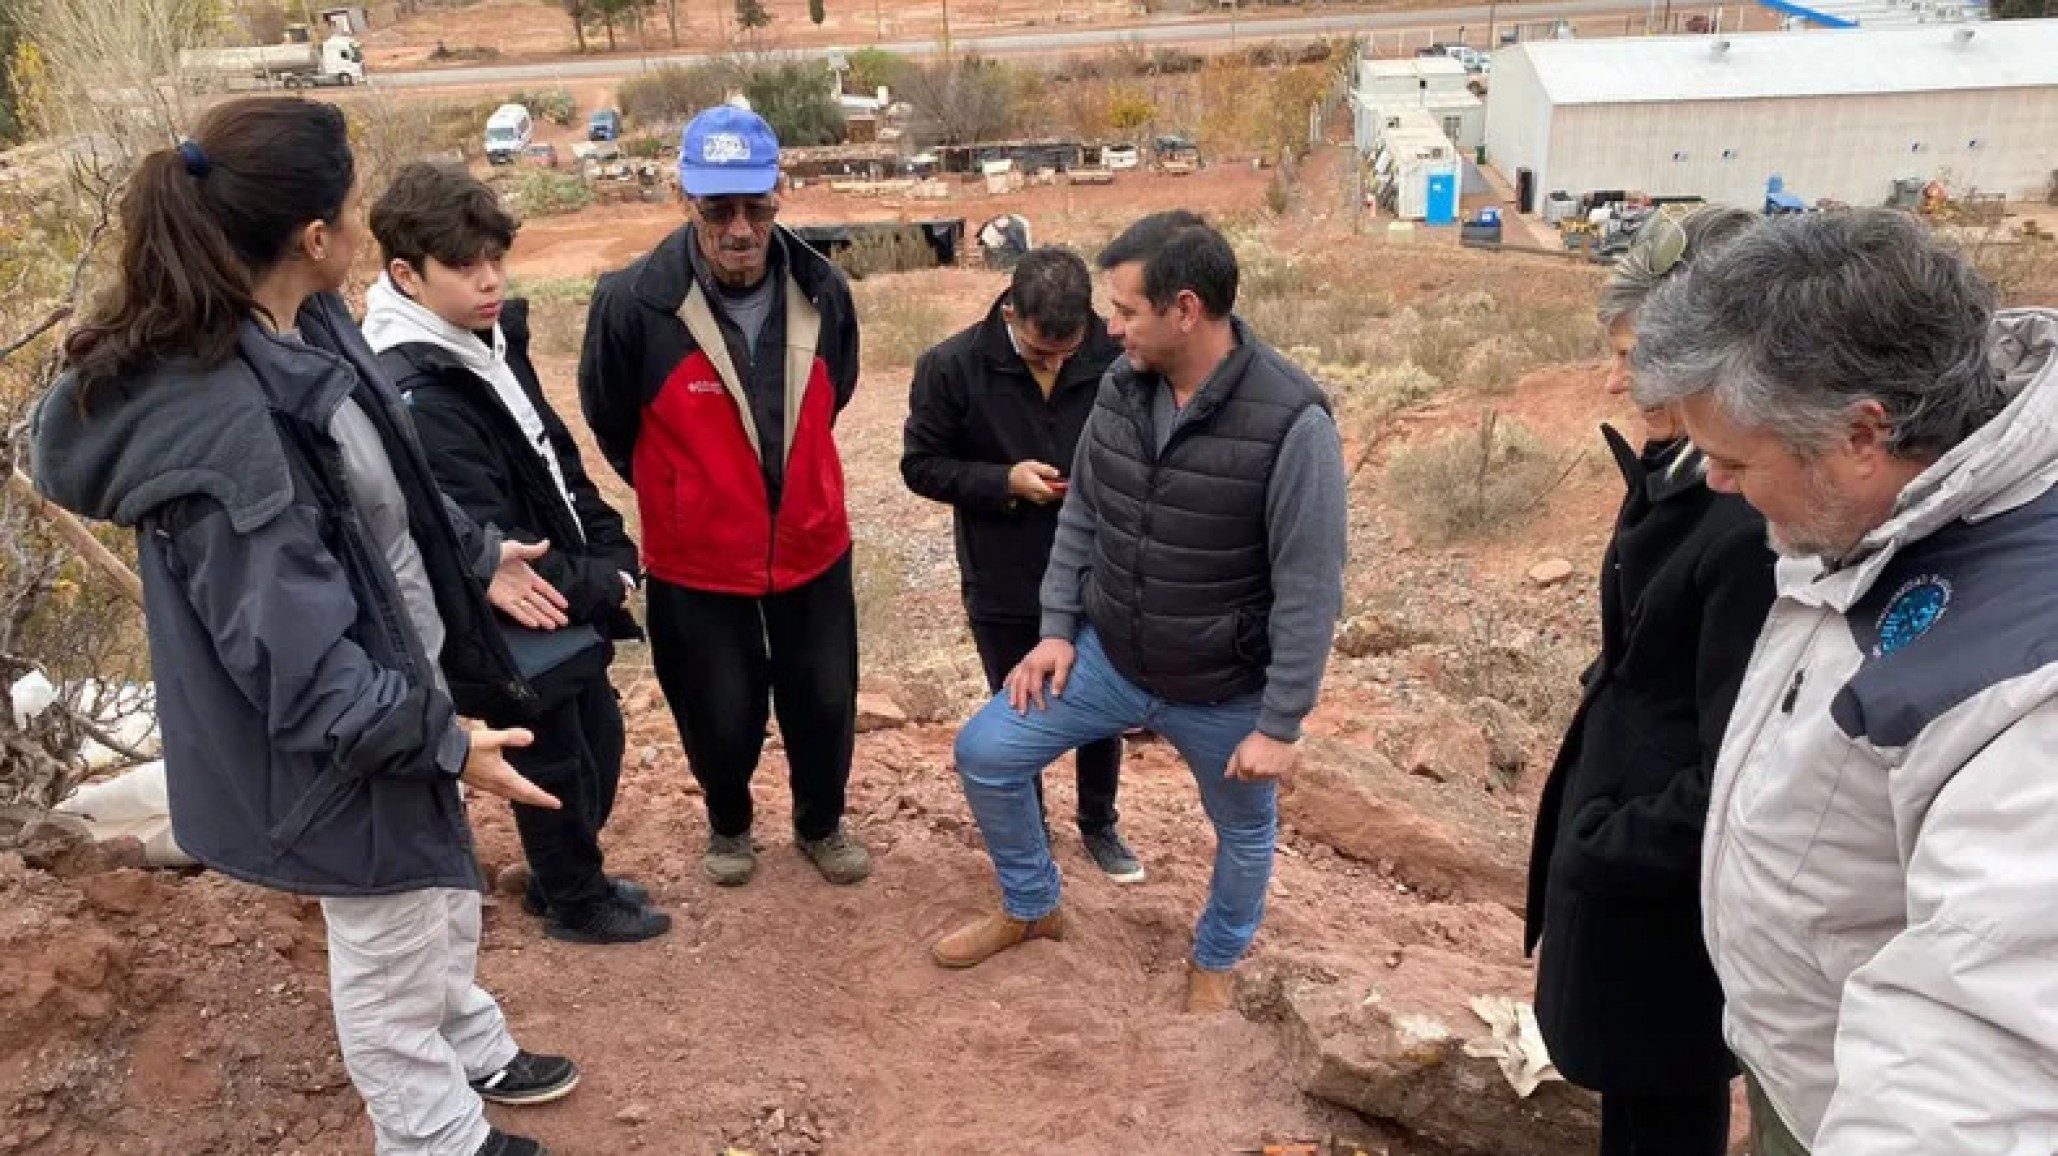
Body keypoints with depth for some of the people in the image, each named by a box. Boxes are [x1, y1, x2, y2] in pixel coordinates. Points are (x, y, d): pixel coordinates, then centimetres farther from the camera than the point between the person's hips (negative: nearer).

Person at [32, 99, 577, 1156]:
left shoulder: (308, 327, -5)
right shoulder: (217, 423, -33)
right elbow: (292, 653, -30)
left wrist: (476, 557, 15)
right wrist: (445, 742, -24)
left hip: (389, 682, 9)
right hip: (339, 738, -9)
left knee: (445, 894, 29)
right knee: (389, 950, 15)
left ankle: (473, 1051, 56)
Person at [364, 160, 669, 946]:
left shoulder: (494, 336, 3)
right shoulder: (411, 397, -26)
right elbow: (484, 545, -28)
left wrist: (611, 550, 0)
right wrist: (598, 587, -17)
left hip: (569, 605, 9)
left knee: (598, 740, 23)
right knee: (557, 767, 11)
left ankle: (566, 877, 45)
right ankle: (575, 903, 35)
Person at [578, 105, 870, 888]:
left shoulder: (822, 290, -13)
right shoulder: (633, 303, -23)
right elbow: (608, 421, -3)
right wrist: (680, 493, 7)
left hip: (812, 546, 2)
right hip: (698, 559, -2)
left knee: (826, 702, 15)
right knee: (722, 714, 14)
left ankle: (821, 823, 43)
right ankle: (728, 825, 45)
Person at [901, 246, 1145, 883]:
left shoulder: (1114, 354, -14)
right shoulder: (951, 367, -16)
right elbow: (921, 465, -8)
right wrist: (1004, 482, -22)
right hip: (1003, 585, -1)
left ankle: (1100, 825, 43)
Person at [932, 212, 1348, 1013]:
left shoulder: (1291, 422, -25)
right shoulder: (1121, 386, -7)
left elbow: (1309, 591, -21)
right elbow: (1080, 516, 6)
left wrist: (1280, 725, -18)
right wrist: (1058, 628, 2)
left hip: (1225, 693, -4)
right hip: (1107, 657, 5)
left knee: (1244, 833, 17)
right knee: (985, 754, 5)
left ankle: (1214, 964, 48)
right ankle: (1032, 910, 30)